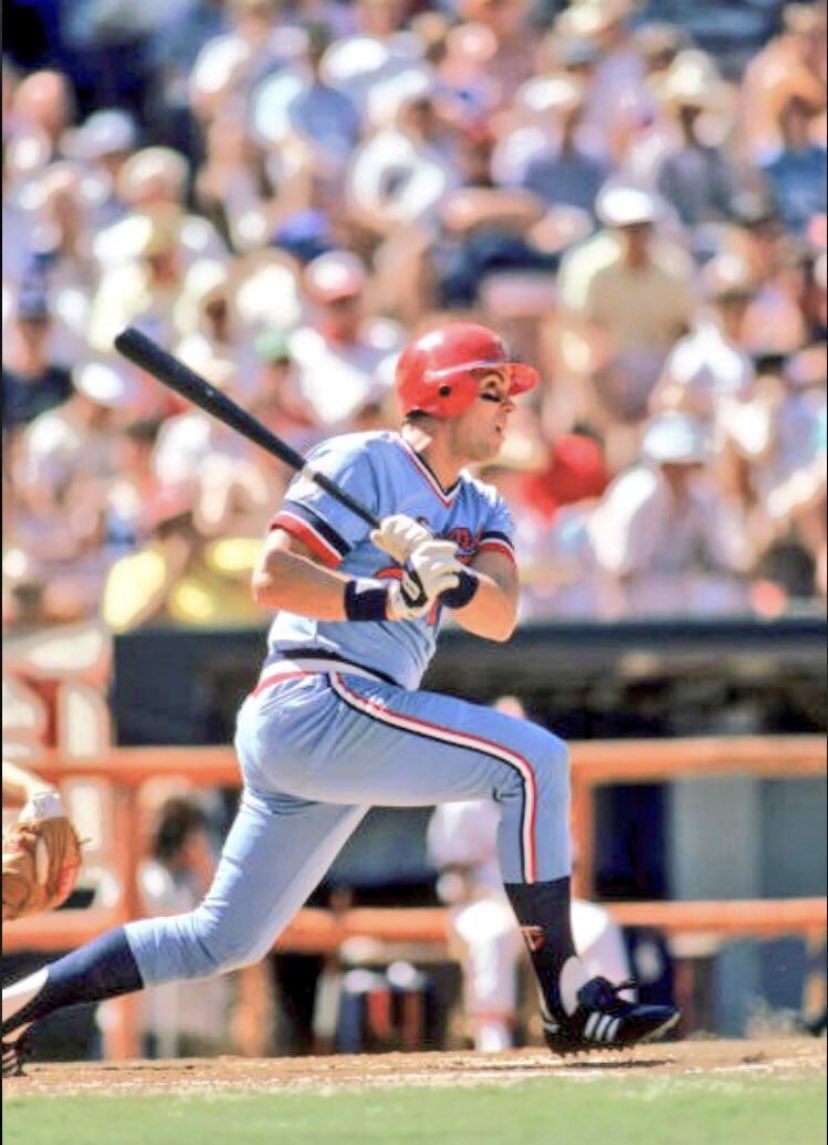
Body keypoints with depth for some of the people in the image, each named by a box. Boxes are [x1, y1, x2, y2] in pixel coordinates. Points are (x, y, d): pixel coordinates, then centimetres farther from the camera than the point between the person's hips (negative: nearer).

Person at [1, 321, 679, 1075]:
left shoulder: (480, 510, 19)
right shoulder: (362, 464, -4)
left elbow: (500, 618, 1)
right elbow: (272, 579, -13)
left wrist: (444, 573, -18)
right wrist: (391, 597, -22)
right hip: (317, 699, -9)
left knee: (222, 941, 10)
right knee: (535, 760, -17)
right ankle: (568, 1002, -18)